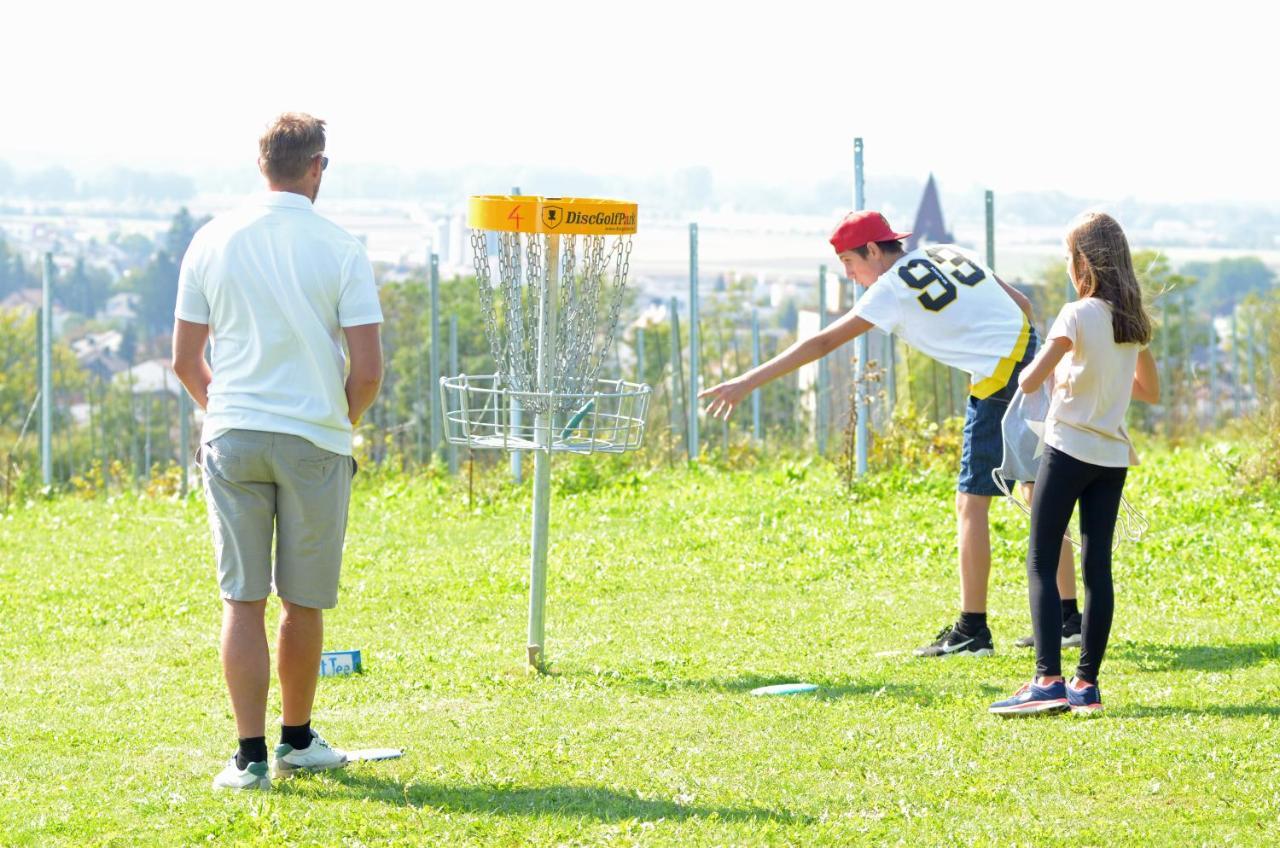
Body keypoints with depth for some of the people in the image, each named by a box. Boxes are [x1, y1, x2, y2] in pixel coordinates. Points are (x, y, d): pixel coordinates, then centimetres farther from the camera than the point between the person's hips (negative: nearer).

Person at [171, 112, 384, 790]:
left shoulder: (213, 242, 3)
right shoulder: (339, 251, -5)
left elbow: (185, 361, 6)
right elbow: (368, 370, -8)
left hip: (231, 436, 2)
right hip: (314, 441, -2)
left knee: (242, 600, 2)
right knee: (304, 601, 12)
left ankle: (250, 756, -3)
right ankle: (297, 740, 25)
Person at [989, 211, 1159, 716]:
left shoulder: (1078, 317, -13)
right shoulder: (1134, 320, 7)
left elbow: (1029, 381, -19)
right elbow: (1151, 391, 19)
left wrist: (1052, 368, 3)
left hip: (1069, 449, -6)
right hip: (1113, 454, 6)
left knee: (1041, 564, -2)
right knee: (1097, 566, 7)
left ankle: (1048, 680, -13)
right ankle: (1087, 683, 6)